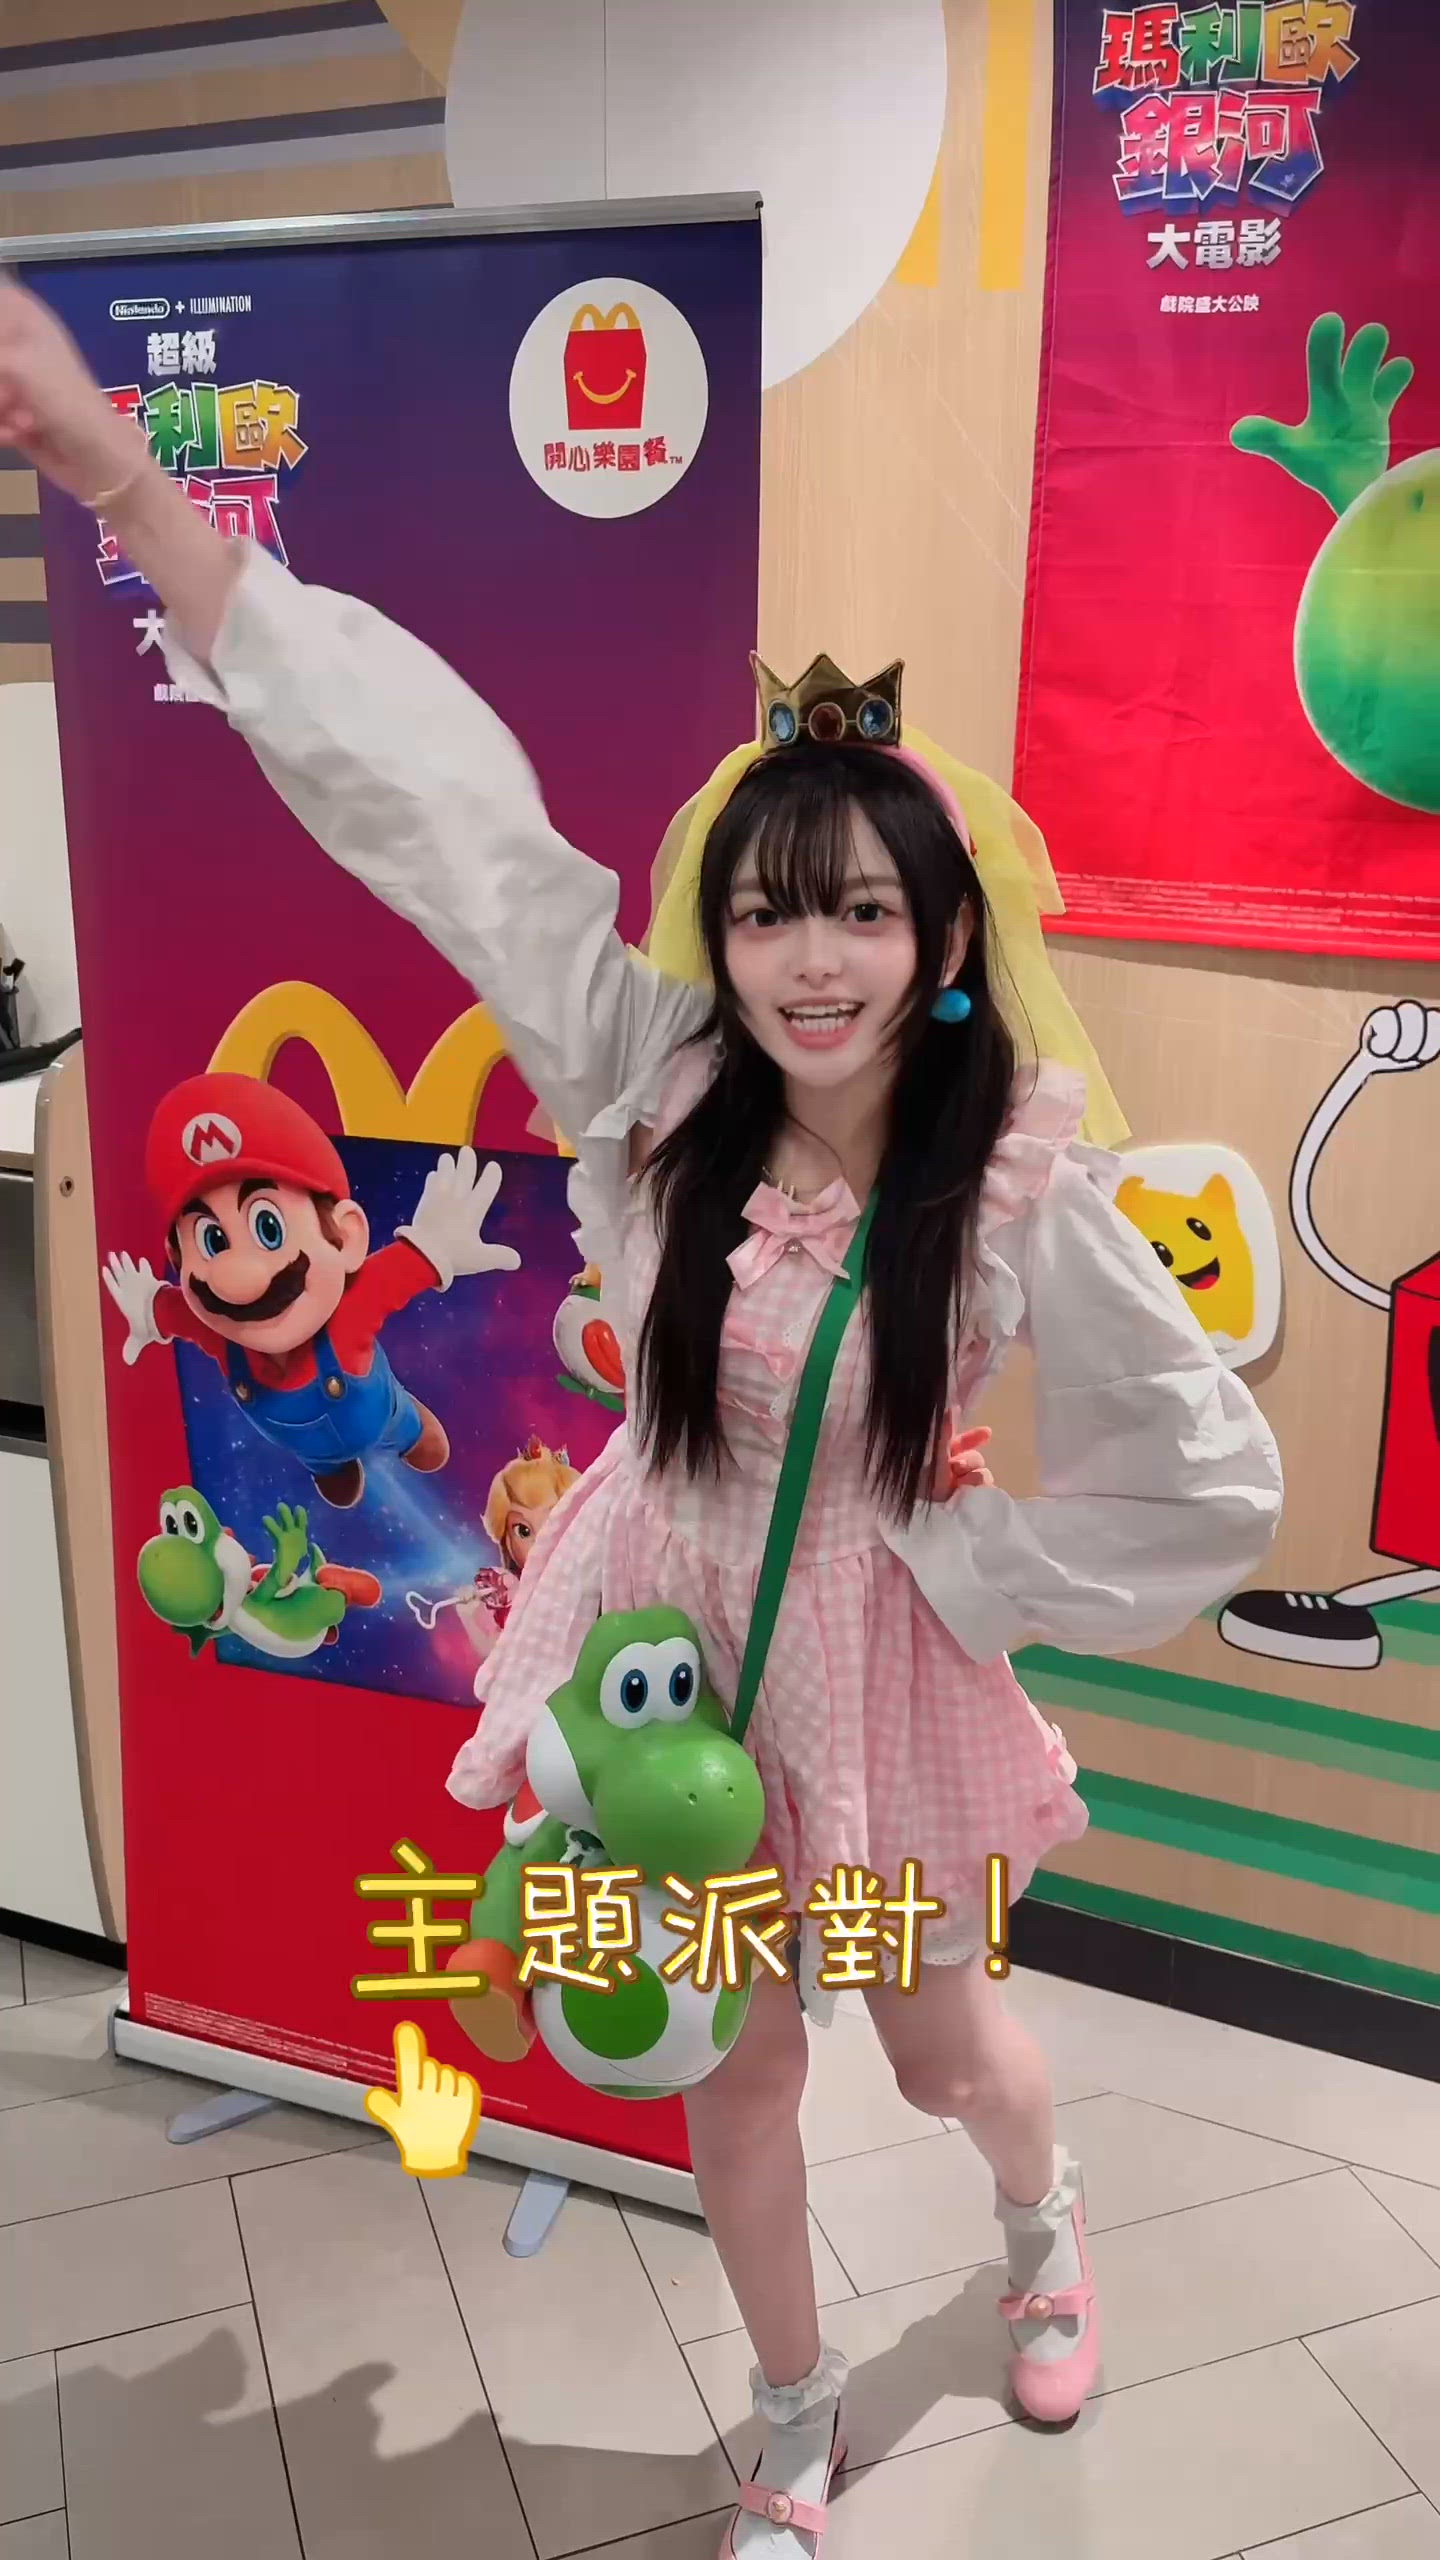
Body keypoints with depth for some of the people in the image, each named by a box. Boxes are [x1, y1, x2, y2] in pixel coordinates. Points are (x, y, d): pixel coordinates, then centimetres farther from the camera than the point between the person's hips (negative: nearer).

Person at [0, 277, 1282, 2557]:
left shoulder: (1022, 1185, -21)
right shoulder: (656, 1084, -16)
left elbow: (1210, 1482, -12)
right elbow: (431, 804, -20)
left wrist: (977, 1580, -11)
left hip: (880, 1652, -1)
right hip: (669, 1627, 2)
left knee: (943, 2045, 22)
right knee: (735, 2065, 19)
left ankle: (1045, 2218, 62)